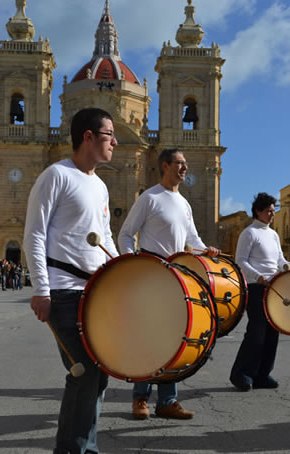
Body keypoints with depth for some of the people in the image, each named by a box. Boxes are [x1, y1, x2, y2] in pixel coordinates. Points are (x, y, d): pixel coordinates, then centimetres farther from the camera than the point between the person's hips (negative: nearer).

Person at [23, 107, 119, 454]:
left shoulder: (100, 187, 18)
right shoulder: (57, 175, -6)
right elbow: (34, 235, -10)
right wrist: (41, 290, -16)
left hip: (97, 291, 8)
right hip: (64, 290, -8)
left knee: (99, 368, 8)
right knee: (86, 370, -9)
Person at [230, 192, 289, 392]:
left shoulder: (273, 234, 19)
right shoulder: (249, 233, -5)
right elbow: (240, 261, -10)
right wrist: (258, 277, -21)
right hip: (256, 288, -8)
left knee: (272, 332, 6)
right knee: (257, 331, -10)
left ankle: (262, 375, 15)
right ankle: (241, 374, 2)